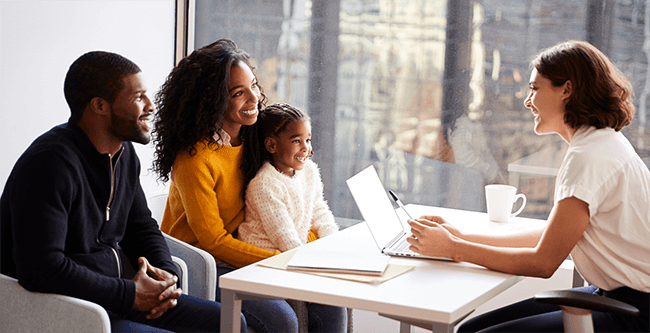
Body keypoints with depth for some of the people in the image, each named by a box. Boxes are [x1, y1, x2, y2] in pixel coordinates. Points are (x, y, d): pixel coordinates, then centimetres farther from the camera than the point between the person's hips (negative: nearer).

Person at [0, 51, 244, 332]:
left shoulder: (124, 153, 10)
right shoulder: (51, 164, -21)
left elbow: (142, 227, 22)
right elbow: (40, 269, -29)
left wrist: (165, 273, 0)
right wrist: (130, 294, -21)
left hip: (112, 297, 9)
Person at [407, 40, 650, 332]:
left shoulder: (591, 157, -18)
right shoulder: (601, 144, 13)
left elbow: (544, 262, -17)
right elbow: (551, 237, 14)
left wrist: (452, 248, -10)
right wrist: (464, 237, 7)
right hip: (610, 296, 9)